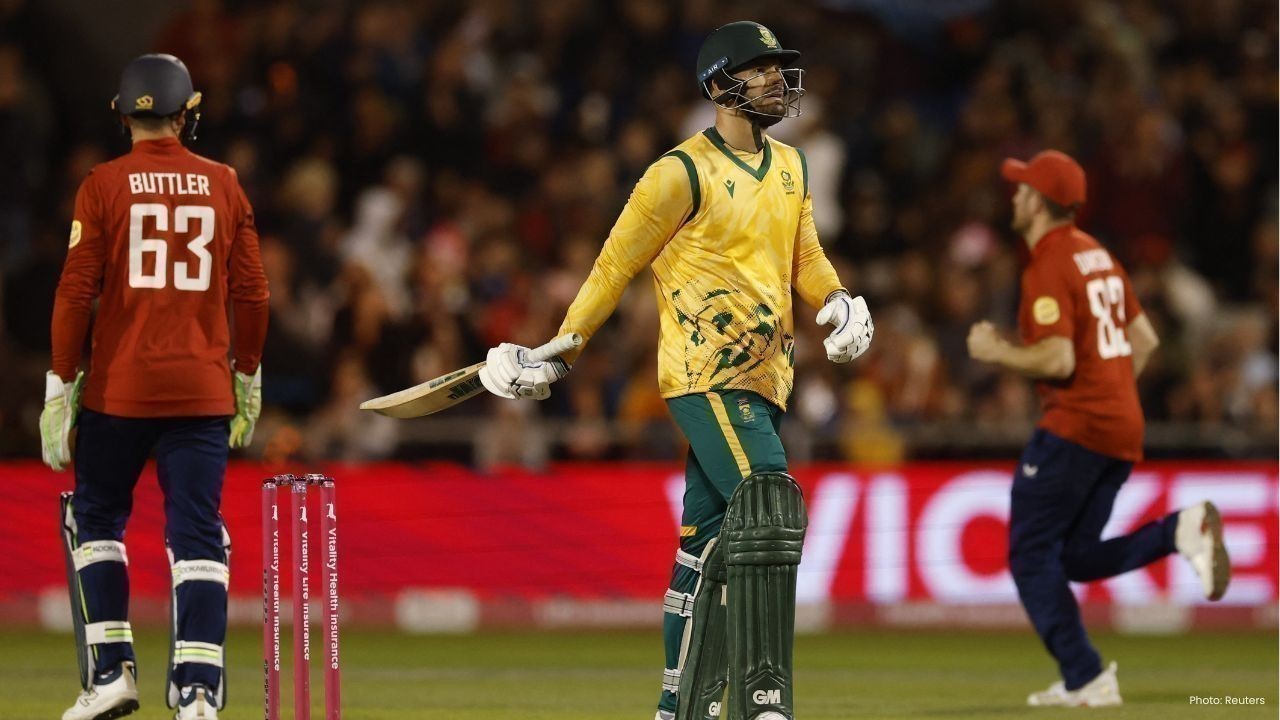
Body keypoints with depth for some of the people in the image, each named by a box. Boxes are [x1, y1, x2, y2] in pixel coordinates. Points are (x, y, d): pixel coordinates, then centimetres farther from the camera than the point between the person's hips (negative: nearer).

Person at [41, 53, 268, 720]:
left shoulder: (103, 186, -2)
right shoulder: (224, 186, 5)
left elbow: (76, 291, -6)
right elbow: (251, 292, 6)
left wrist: (60, 388, -1)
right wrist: (248, 378, 18)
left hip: (117, 389, -1)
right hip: (202, 390, 2)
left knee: (95, 519, 14)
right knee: (197, 534, 1)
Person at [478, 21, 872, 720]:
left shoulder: (790, 166, 15)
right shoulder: (683, 173, -8)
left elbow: (804, 253, 21)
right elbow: (615, 263, -5)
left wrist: (838, 299, -2)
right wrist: (557, 355, -5)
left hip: (762, 378, 8)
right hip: (704, 373, -8)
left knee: (709, 543, 10)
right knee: (769, 512, -22)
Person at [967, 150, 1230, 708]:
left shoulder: (1048, 268, -13)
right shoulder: (1098, 255, 16)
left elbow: (1059, 360, -22)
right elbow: (1145, 339, 20)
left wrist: (996, 352, -8)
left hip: (1075, 426, -9)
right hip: (1124, 429, 9)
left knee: (1032, 557, -2)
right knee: (1077, 557, 15)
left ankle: (1085, 680, -9)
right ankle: (1181, 531, -5)